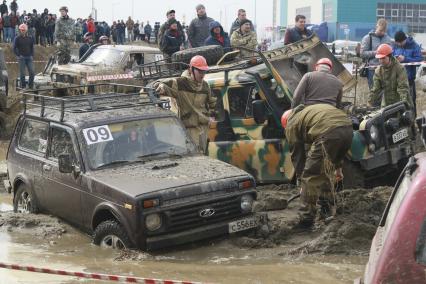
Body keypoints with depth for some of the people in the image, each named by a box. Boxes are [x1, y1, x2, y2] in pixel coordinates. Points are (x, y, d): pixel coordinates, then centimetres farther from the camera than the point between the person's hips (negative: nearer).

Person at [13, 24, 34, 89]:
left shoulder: (30, 38, 12)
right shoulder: (17, 39, 2)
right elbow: (14, 48, 1)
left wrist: (32, 55, 7)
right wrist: (18, 55, -8)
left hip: (29, 57, 3)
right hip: (21, 58, -3)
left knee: (32, 72, -4)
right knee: (22, 73, -2)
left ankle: (31, 86, 7)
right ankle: (23, 86, 6)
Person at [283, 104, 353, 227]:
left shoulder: (291, 125, 18)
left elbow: (296, 154, 20)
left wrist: (302, 185, 30)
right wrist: (338, 166, 46)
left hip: (329, 133, -8)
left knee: (310, 176, 6)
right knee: (327, 171, 27)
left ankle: (308, 218, 10)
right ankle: (328, 209, 36)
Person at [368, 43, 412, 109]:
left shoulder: (400, 68, -12)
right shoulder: (378, 71, 2)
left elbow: (403, 87, -20)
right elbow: (375, 89, 1)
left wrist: (404, 100, -33)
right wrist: (370, 102, -7)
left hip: (399, 104, -4)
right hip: (386, 105, 4)